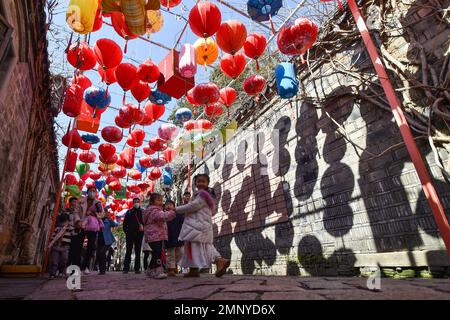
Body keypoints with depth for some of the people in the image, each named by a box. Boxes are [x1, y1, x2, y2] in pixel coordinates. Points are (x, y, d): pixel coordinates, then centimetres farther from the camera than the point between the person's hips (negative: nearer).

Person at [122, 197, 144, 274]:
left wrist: (142, 225, -16)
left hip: (139, 234, -1)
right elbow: (125, 222, 9)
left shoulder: (142, 211, 9)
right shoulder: (129, 212, 12)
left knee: (138, 252, 3)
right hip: (130, 234, 1)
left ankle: (137, 268, 7)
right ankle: (126, 268, 7)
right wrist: (126, 231, -2)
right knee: (128, 251, 3)